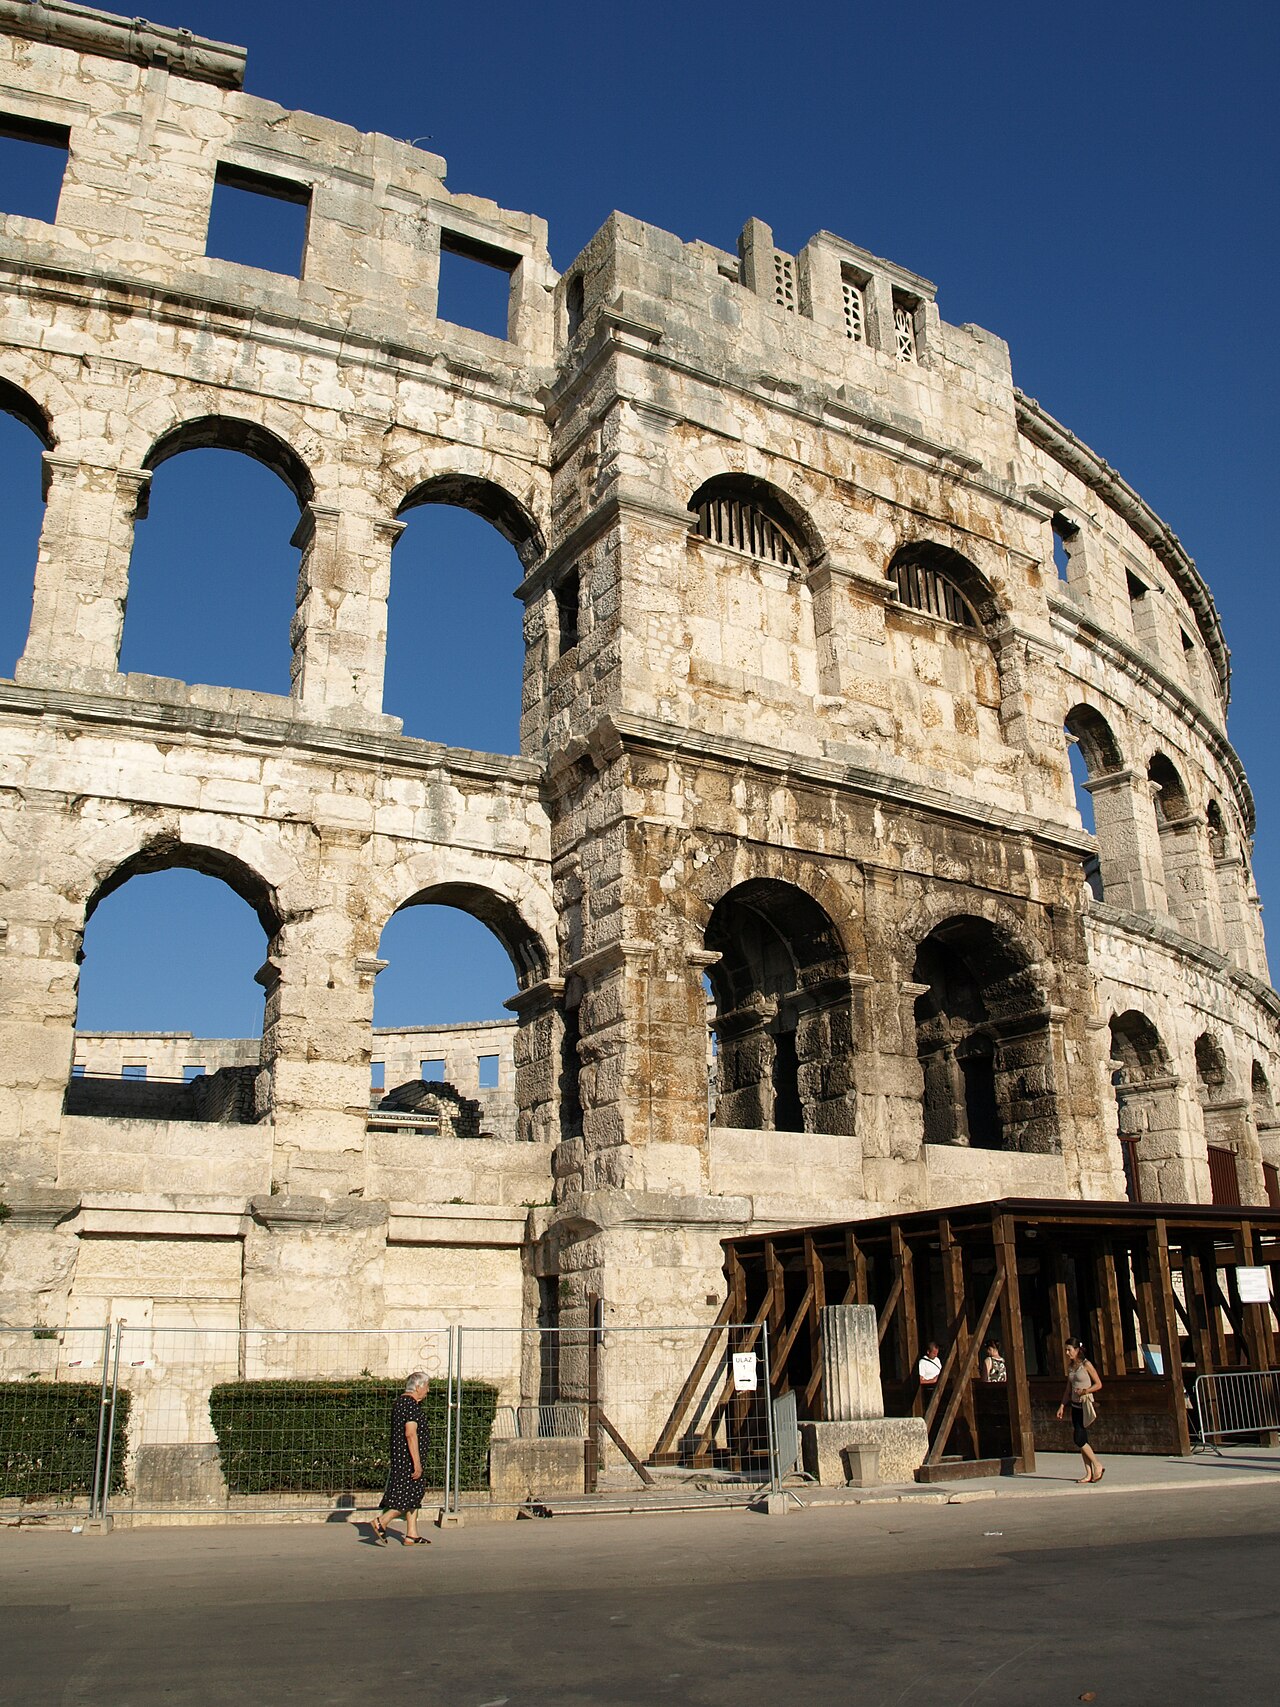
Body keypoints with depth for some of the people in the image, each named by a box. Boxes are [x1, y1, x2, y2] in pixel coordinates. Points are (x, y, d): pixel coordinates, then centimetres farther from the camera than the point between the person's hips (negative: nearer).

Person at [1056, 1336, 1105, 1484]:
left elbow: (1098, 1384, -7)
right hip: (1075, 1405, 7)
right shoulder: (1070, 1366, 11)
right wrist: (1062, 1406, 11)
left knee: (1079, 1439, -11)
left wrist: (1084, 1391, -21)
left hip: (1086, 1405, -7)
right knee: (1082, 1440, 5)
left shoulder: (1086, 1364, -9)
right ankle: (1089, 1474, 9)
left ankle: (1097, 1466, 3)